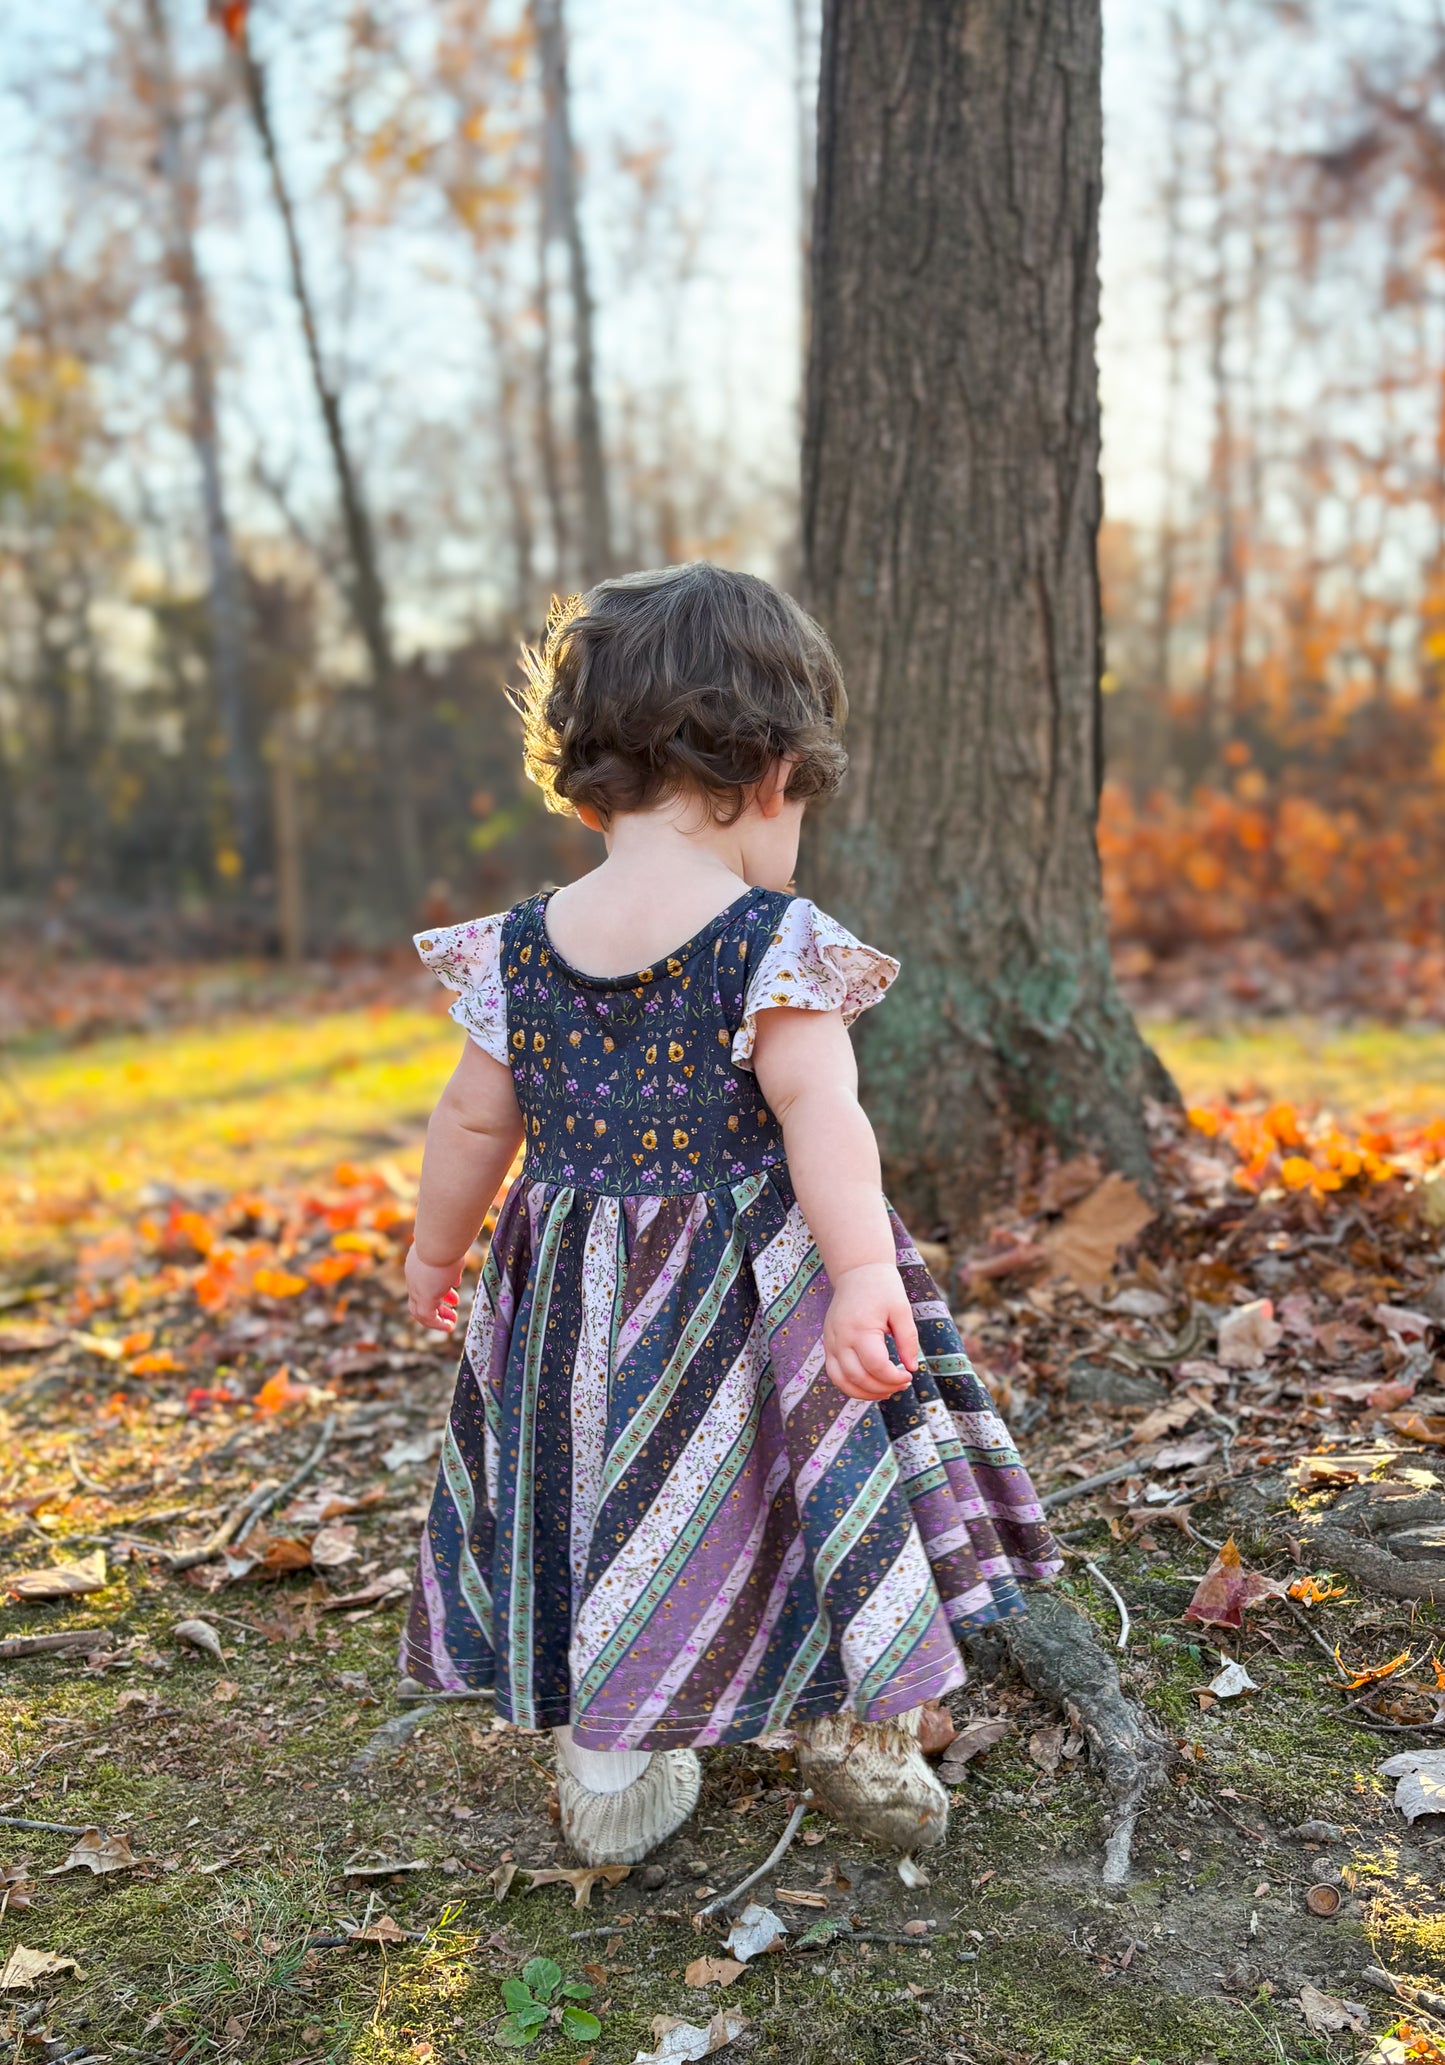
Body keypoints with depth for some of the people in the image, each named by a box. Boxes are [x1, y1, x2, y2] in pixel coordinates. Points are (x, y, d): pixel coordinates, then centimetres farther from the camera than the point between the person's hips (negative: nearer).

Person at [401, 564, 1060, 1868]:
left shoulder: (518, 951, -2)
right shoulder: (777, 944, -16)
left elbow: (475, 1124, 6)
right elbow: (820, 1113, -28)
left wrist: (434, 1249, 20)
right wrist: (864, 1272, -32)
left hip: (577, 1302, 4)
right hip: (750, 1301, -4)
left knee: (602, 1516, 19)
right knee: (813, 1497, 15)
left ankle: (607, 1782, 31)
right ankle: (865, 1752, 31)